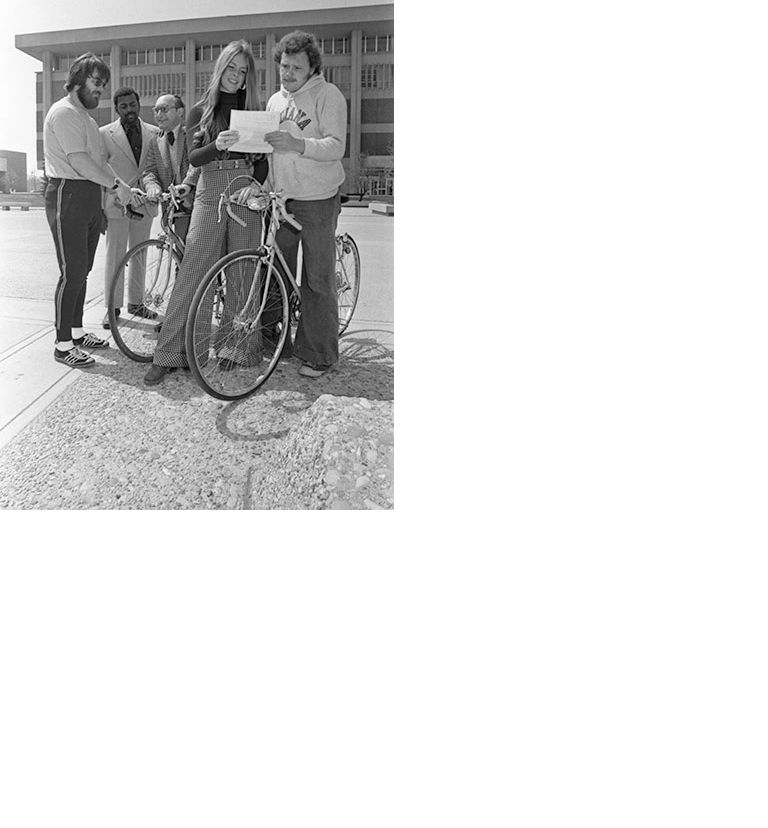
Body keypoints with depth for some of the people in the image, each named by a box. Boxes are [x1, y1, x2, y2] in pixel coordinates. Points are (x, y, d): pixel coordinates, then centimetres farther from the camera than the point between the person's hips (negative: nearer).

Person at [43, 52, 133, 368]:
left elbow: (100, 159, 16)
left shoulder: (86, 117, 22)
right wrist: (116, 184, -16)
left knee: (82, 270, 12)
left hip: (90, 197, 9)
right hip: (68, 196, -9)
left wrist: (117, 185, 2)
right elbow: (78, 161, -19)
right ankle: (62, 344, -4)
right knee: (72, 272, -10)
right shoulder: (64, 112, -9)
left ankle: (76, 331, 22)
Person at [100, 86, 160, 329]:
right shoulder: (104, 134, -1)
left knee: (139, 256, 11)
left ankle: (136, 303, 22)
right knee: (115, 257, -1)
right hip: (117, 204, -3)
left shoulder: (154, 133, 7)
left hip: (144, 203, 3)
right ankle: (111, 307, 6)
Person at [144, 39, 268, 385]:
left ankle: (238, 347, 6)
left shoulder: (255, 110, 15)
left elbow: (263, 158, 7)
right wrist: (218, 145, -22)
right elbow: (194, 157, -1)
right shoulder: (200, 111, 13)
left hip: (245, 192, 1)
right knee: (192, 270, -8)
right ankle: (168, 353, -8)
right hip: (210, 193, 0)